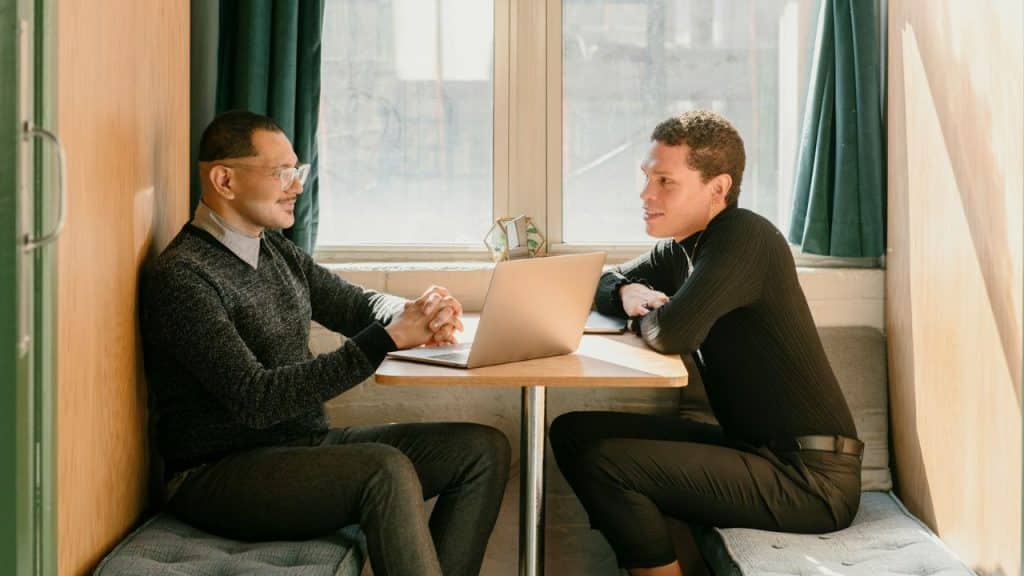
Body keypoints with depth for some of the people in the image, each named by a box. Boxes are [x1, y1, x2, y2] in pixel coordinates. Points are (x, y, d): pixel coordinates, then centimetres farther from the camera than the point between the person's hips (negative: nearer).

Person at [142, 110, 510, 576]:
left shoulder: (274, 248, 10)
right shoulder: (182, 276, -16)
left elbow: (354, 303, 17)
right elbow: (254, 399, -24)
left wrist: (414, 314, -9)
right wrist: (388, 338, -26)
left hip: (305, 445, 9)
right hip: (220, 476, -8)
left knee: (485, 449, -4)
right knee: (387, 469, -34)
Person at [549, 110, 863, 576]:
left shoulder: (743, 236, -16)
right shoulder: (681, 250, 10)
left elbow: (673, 333, -28)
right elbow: (603, 284, 23)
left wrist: (642, 315, -4)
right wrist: (627, 294, -1)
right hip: (755, 448, 9)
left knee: (601, 460, -19)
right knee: (573, 432, 5)